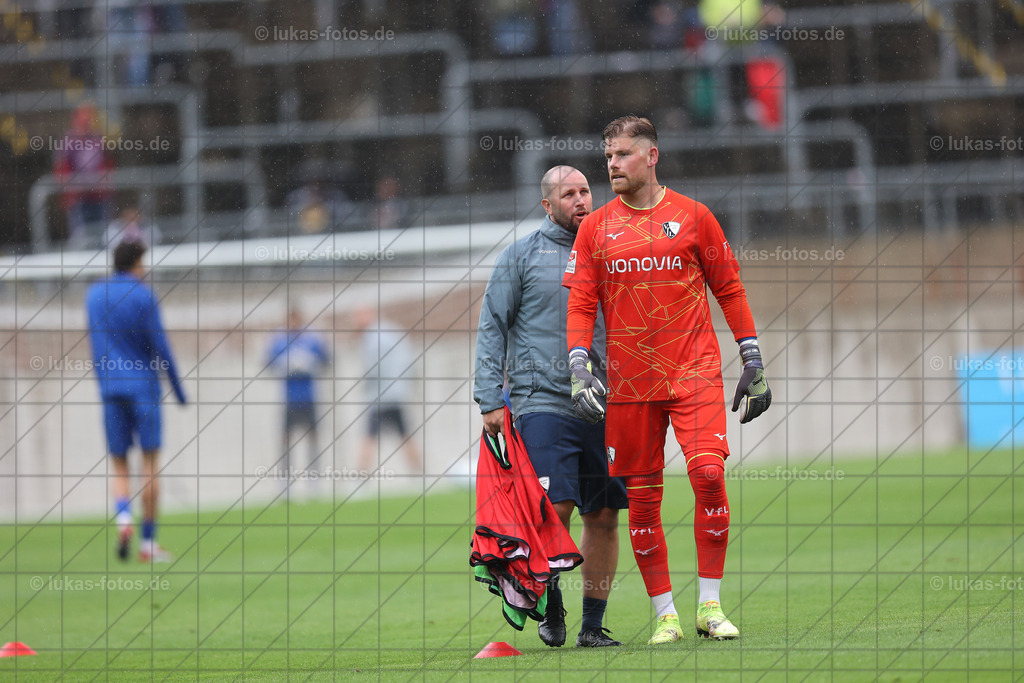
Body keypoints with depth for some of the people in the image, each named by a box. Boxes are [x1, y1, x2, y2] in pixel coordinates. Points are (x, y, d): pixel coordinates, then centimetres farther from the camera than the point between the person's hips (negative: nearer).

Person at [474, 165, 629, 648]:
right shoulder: (520, 257, 4)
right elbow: (492, 330, 3)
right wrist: (490, 400, -6)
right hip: (543, 402, -4)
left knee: (603, 517, 1)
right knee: (555, 508, -15)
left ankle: (593, 625, 8)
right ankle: (551, 610, 5)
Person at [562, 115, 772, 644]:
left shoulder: (692, 217, 4)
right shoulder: (595, 229, 7)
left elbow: (729, 288, 9)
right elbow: (580, 304, 7)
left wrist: (752, 361, 7)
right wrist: (579, 367, -7)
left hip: (694, 372, -2)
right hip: (628, 380, 2)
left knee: (708, 472, -17)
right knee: (642, 496, 2)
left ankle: (710, 604, -7)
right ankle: (664, 613, 12)